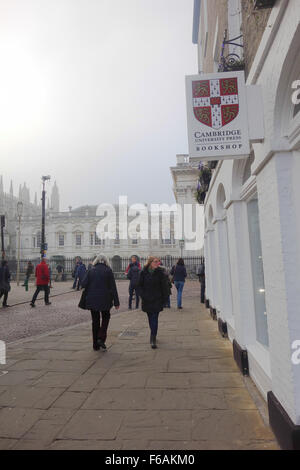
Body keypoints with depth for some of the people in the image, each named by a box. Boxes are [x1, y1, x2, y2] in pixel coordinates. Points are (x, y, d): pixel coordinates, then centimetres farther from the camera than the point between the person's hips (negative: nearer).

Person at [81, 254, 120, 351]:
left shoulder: (91, 271, 0)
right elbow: (113, 287, -6)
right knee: (105, 317, 19)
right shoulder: (108, 270, -4)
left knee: (95, 321, 12)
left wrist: (90, 291, 12)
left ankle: (96, 344, 18)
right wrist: (116, 302, -2)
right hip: (105, 299, -2)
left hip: (92, 300, 2)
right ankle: (101, 338, 3)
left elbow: (83, 284, -8)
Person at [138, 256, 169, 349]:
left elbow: (164, 287, -1)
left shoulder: (160, 272, -4)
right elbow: (140, 285, 6)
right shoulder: (144, 272, 0)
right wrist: (142, 295, -7)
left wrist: (165, 299, -4)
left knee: (154, 319, -8)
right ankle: (153, 336, 32)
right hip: (147, 300, 2)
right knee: (150, 319, 14)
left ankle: (153, 339, -7)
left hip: (157, 300, -2)